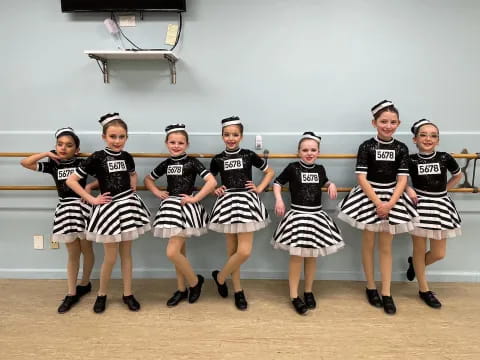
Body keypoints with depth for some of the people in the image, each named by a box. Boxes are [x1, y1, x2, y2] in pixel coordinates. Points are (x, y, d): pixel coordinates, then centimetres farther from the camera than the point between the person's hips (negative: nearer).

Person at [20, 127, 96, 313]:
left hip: (83, 207, -2)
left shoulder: (83, 163, -4)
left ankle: (85, 283, 33)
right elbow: (25, 163, 0)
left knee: (86, 250, 11)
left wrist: (91, 185, -15)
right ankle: (71, 293, 18)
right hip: (65, 209, 2)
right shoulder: (52, 165, 3)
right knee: (73, 254, 8)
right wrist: (47, 154, -2)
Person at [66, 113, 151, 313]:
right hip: (108, 207, -4)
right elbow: (71, 180, -10)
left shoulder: (127, 157, 3)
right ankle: (102, 294, 26)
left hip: (128, 205, 4)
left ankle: (127, 293, 24)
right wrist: (92, 199, -11)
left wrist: (133, 188, 7)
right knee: (111, 257, 3)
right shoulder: (97, 158, -11)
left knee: (126, 253, 12)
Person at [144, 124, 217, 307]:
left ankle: (195, 281, 11)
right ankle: (181, 289, 28)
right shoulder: (165, 164, 7)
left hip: (187, 207, -6)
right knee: (179, 251, 14)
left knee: (172, 252, -11)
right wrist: (157, 192, 5)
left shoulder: (192, 162, -8)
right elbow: (147, 179, 22)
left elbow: (212, 182, -18)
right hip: (171, 206, 6)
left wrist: (195, 198, -17)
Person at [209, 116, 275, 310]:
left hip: (247, 201, 0)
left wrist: (259, 188, 1)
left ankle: (220, 276, 19)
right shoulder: (217, 159, 4)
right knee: (232, 250, 6)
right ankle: (238, 290, 25)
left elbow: (270, 172, 13)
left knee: (244, 251, -7)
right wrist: (215, 190, -2)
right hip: (227, 203, 1)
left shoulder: (249, 155, 2)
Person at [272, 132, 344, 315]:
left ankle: (309, 292, 29)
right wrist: (278, 199, -12)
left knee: (311, 256, 13)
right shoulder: (292, 168, -7)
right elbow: (277, 183, 2)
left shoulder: (320, 169, 5)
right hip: (297, 215, -4)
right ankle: (294, 296, 10)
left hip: (316, 215, 4)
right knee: (297, 256, -2)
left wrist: (331, 185, 6)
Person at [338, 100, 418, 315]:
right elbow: (361, 178, -12)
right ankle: (370, 287, 25)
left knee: (386, 247, 8)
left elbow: (402, 179, -3)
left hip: (392, 198, 2)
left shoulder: (401, 148, 0)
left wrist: (390, 203, -15)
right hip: (368, 197, -2)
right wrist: (377, 202, -16)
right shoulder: (366, 146, -8)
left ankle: (386, 293, 16)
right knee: (368, 244, 9)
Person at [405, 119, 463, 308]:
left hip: (440, 205, 3)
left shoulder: (445, 158, -3)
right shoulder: (410, 160, -8)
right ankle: (424, 289, 22)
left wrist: (443, 190, 6)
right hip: (419, 205, -3)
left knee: (439, 254, 7)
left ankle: (414, 263, 38)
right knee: (419, 249, 6)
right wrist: (409, 189, -12)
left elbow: (458, 176, 15)